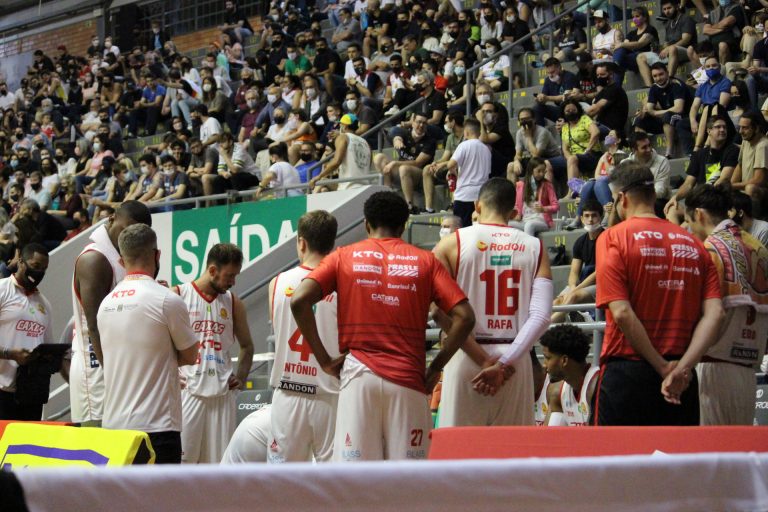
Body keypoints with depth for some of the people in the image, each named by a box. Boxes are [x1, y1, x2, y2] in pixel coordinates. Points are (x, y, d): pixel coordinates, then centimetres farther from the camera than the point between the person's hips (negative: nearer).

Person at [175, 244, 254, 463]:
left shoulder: (233, 303, 10)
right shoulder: (177, 296, -2)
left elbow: (246, 345, 21)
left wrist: (241, 376, 7)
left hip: (222, 391, 4)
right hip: (188, 390, -4)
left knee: (220, 459, 5)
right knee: (181, 457, -5)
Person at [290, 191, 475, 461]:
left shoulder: (343, 257, 8)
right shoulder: (425, 261, 9)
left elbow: (299, 300, -5)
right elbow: (464, 317, -1)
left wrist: (324, 360, 0)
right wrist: (436, 367, 5)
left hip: (359, 375, 0)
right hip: (408, 378, 0)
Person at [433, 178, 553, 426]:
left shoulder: (451, 244, 1)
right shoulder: (534, 247, 6)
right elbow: (541, 316, -6)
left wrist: (483, 360, -8)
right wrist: (504, 363, -10)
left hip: (467, 358, -2)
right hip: (515, 360, 2)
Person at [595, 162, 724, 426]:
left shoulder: (612, 238, -3)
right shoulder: (693, 244, 10)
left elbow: (621, 313, -13)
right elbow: (714, 313, -2)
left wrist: (663, 367, -9)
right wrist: (682, 367, -10)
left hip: (627, 373, -4)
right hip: (682, 383, 4)